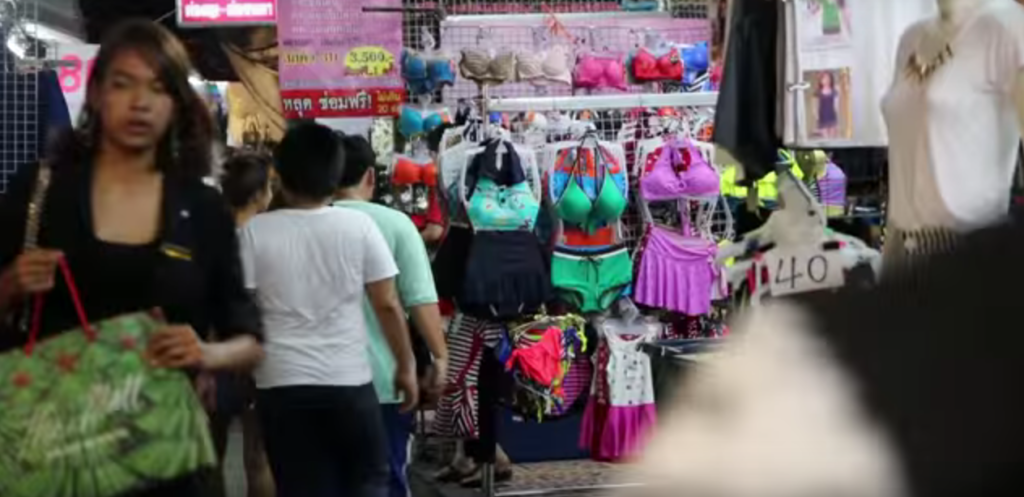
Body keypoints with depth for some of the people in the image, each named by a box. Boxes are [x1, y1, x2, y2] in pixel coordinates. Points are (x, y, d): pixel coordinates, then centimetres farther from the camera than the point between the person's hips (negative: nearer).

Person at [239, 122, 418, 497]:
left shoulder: (256, 231, -3)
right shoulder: (359, 225, -3)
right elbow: (387, 305, -2)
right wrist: (406, 367, 9)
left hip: (281, 383, 0)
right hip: (348, 380, 0)